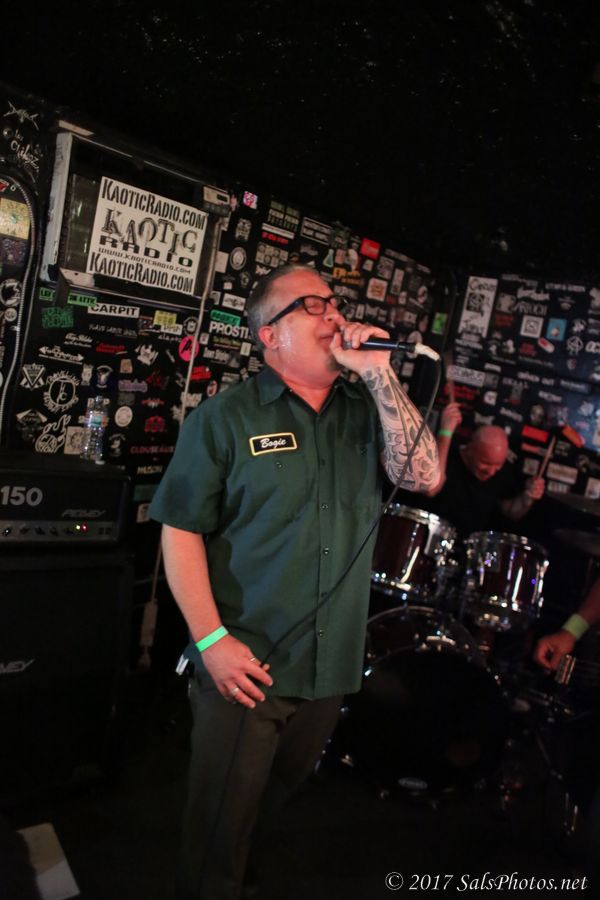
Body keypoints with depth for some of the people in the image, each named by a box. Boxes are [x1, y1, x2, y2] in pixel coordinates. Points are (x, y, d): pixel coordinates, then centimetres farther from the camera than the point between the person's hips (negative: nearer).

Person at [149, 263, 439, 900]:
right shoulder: (224, 418, -8)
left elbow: (423, 476, -10)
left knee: (276, 805, 27)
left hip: (332, 668, 5)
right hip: (245, 667, -4)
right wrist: (211, 639, -17)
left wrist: (380, 375, -15)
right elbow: (181, 531, -10)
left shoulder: (364, 411, 4)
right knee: (220, 829, 12)